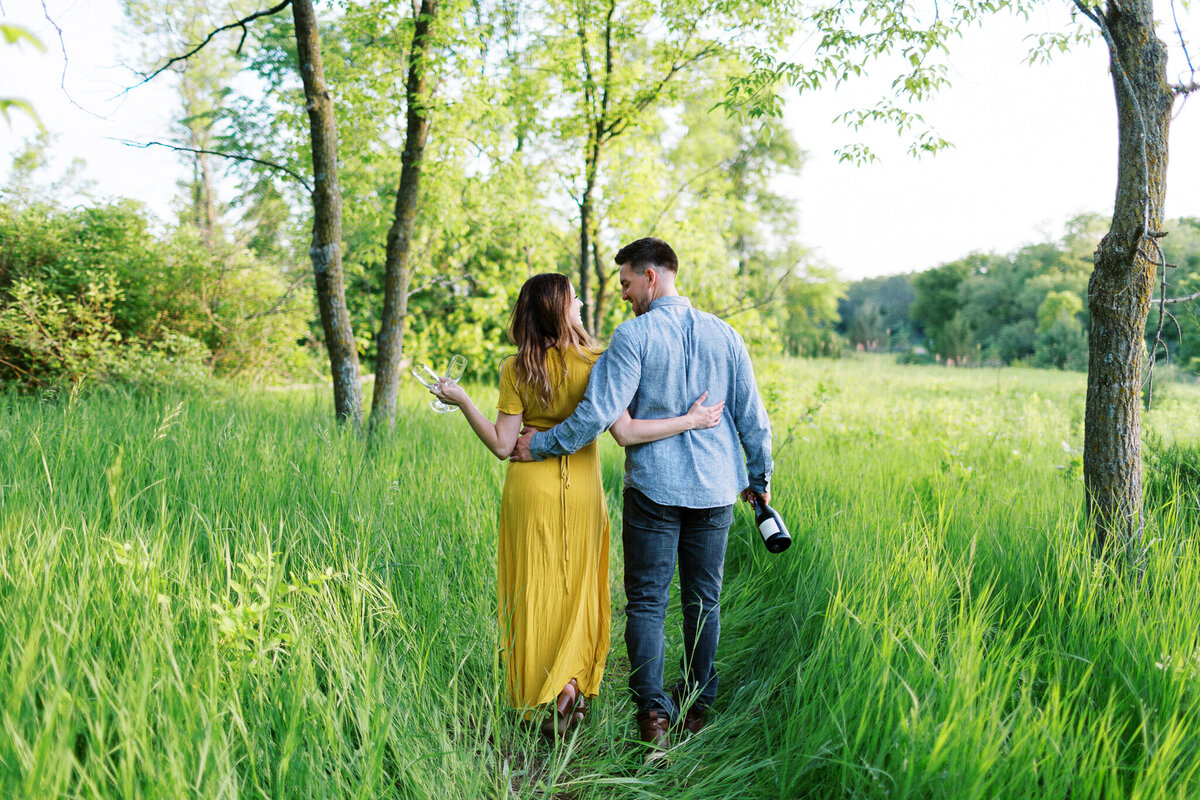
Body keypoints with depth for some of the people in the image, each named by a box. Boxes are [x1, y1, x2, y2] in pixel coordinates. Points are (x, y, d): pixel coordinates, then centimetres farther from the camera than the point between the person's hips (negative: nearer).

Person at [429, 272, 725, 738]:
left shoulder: (517, 369, -7)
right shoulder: (596, 363, -10)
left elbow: (502, 445, -9)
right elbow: (624, 432, -17)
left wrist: (462, 401, 1)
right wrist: (692, 420, -11)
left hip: (530, 490, 0)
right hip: (581, 489, 0)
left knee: (534, 591, 11)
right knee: (576, 588, 16)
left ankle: (542, 697, 17)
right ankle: (572, 686, 12)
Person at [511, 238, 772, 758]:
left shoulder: (635, 335, -9)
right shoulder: (724, 335, 5)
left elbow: (598, 412, -15)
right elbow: (752, 417, 8)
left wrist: (540, 446, -4)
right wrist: (759, 477, 20)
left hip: (654, 486, -4)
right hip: (714, 487, 5)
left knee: (646, 602, 5)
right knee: (703, 601, 14)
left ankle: (654, 715, 4)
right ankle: (696, 709, 23)